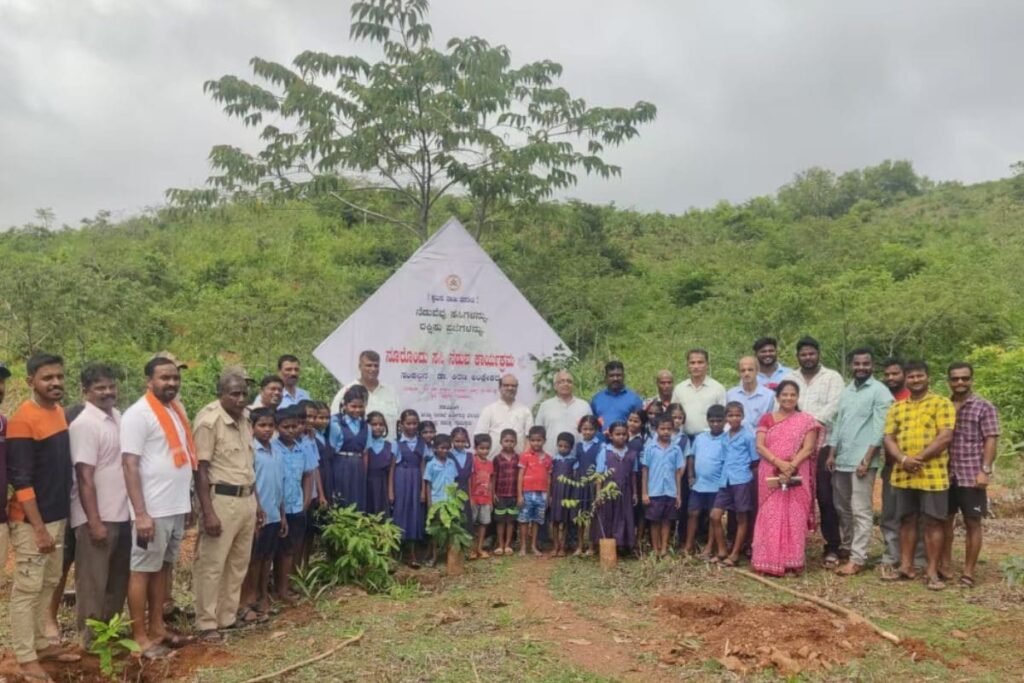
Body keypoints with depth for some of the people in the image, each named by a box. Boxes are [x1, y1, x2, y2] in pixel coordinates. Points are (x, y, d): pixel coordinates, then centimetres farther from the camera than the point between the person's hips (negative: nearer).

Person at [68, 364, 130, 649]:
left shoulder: (119, 417, 9)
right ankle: (92, 640, 15)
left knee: (118, 580, 17)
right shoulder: (84, 425, -15)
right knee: (93, 582, 4)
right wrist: (94, 521, -20)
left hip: (121, 514, 8)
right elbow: (85, 477, -18)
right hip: (97, 518, -8)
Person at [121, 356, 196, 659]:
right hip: (152, 510, -7)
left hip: (177, 507, 8)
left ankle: (157, 627, 25)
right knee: (143, 570, 3)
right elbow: (130, 465, -15)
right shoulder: (138, 414, -11)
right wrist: (140, 513, -20)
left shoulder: (178, 409, 12)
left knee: (164, 568, 14)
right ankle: (139, 636, 12)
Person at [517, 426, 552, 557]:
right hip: (527, 493, -3)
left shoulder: (547, 458, 7)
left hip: (542, 494, 3)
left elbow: (548, 478, 10)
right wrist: (519, 495, -8)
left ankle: (533, 546, 20)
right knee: (524, 520, 4)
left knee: (537, 520, 10)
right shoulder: (525, 455, -4)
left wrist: (548, 496, 8)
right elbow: (520, 476, -4)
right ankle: (523, 547, 12)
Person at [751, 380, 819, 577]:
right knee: (771, 517, 0)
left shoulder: (806, 421, 5)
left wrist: (791, 466, -18)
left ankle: (792, 562, 7)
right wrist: (779, 463, -16)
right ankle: (770, 561, 4)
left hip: (796, 477, -1)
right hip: (771, 476, 1)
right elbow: (760, 446, -2)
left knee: (795, 518, 0)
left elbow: (808, 448, -4)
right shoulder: (767, 419, 8)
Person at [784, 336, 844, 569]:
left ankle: (832, 547, 5)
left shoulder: (832, 377, 5)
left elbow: (833, 406, -8)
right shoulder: (789, 378, 15)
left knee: (826, 497, -3)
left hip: (822, 444, -3)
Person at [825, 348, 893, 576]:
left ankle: (857, 558, -2)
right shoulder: (846, 392, 16)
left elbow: (879, 429, -12)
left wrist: (867, 459, -17)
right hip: (841, 460, 7)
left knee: (861, 511, -4)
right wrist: (831, 454, 8)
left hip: (862, 461, -7)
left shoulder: (880, 391, -6)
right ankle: (845, 547, 27)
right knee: (842, 508, 14)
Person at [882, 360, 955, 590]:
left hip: (933, 475, -4)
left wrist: (920, 458, -16)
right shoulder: (897, 407, 14)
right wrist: (903, 459, -12)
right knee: (907, 520, 10)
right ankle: (906, 566, 18)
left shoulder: (941, 403, 0)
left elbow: (946, 436, -10)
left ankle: (932, 571, 7)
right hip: (903, 475, 4)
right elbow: (889, 438, 7)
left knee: (933, 522, 1)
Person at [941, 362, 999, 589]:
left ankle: (968, 572, 10)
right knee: (945, 520, 9)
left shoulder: (984, 407, -2)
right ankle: (945, 565, 20)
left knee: (972, 523, 3)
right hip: (945, 475, 4)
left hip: (971, 476, -4)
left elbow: (991, 440, -6)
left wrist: (985, 470, -14)